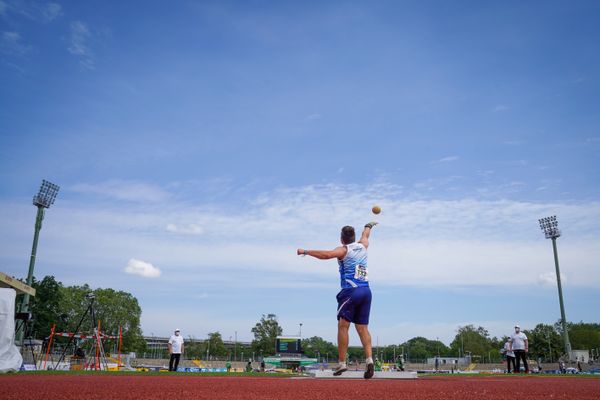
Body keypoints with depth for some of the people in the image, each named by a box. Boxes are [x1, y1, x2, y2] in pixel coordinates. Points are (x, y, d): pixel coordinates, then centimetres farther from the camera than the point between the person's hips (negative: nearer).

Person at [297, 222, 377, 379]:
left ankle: (342, 363, -7)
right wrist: (368, 226, 59)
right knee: (362, 328, 6)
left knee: (343, 325, -4)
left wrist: (305, 251, -15)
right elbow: (365, 235, 38)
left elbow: (327, 254, -21)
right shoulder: (362, 246, 16)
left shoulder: (343, 250, -2)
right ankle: (369, 360, -8)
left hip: (351, 291, -6)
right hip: (366, 291, 6)